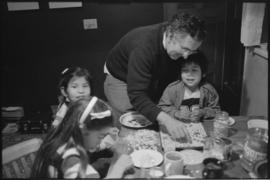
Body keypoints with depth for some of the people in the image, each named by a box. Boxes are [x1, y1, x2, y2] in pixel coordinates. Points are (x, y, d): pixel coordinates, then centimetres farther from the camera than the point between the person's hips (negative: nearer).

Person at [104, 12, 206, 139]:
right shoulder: (143, 46, -40)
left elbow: (171, 78, -7)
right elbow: (136, 95, -45)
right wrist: (165, 119, -58)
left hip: (152, 77, 6)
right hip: (120, 79, -5)